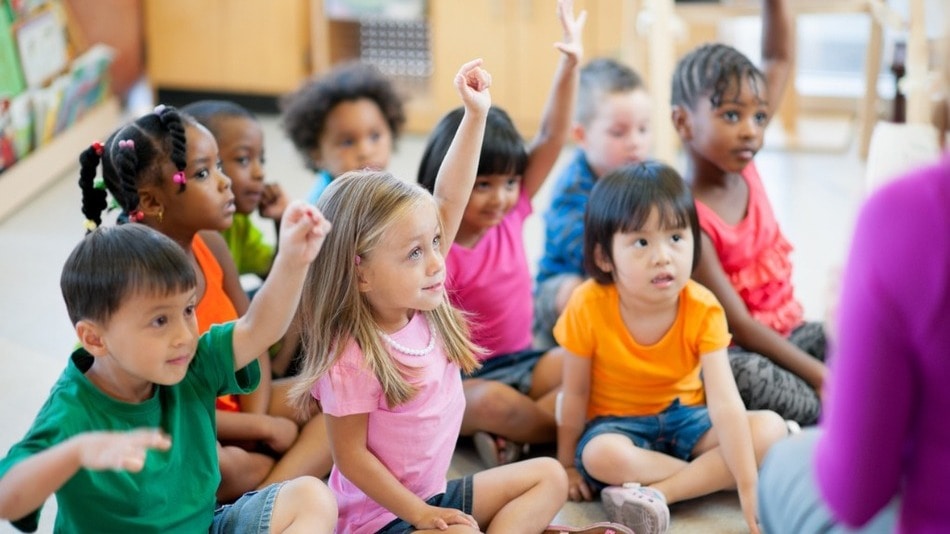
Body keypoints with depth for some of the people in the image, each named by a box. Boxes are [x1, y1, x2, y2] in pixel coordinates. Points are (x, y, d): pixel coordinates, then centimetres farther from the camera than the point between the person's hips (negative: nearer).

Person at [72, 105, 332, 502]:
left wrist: (256, 421, -14)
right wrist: (263, 429, -18)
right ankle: (289, 480, -7)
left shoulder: (211, 245, -3)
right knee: (231, 467, -38)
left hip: (231, 407, 8)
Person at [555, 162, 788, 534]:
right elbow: (575, 394, -9)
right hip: (617, 423, -2)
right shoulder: (588, 307, -22)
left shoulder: (703, 310, -19)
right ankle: (721, 478, -21)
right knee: (601, 456, -36)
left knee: (770, 429, -21)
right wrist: (567, 465, 0)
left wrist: (750, 489, -30)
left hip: (684, 417, 2)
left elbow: (725, 403, -24)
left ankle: (654, 493, -27)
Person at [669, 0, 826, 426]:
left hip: (788, 330, 7)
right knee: (750, 377, -38)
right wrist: (819, 375, -26)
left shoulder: (744, 168, -3)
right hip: (733, 354, -7)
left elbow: (780, 60, 4)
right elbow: (737, 325, -24)